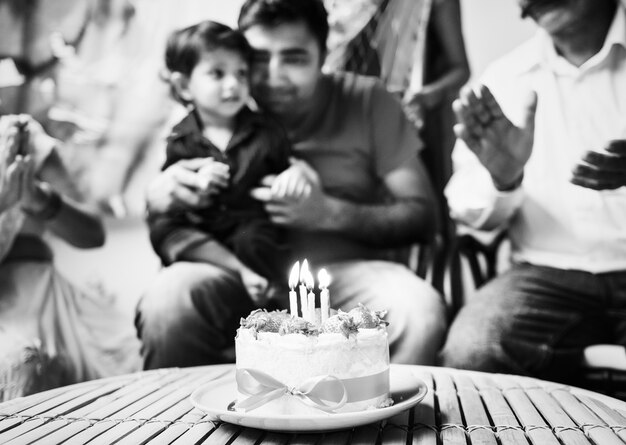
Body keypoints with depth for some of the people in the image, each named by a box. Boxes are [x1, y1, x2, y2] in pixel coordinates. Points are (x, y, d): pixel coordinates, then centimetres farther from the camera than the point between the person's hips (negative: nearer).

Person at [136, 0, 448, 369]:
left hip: (346, 269, 0)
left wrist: (329, 213, -17)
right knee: (167, 301, -30)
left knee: (421, 310, -31)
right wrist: (159, 197, -17)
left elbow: (423, 217, -1)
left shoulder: (367, 102, 2)